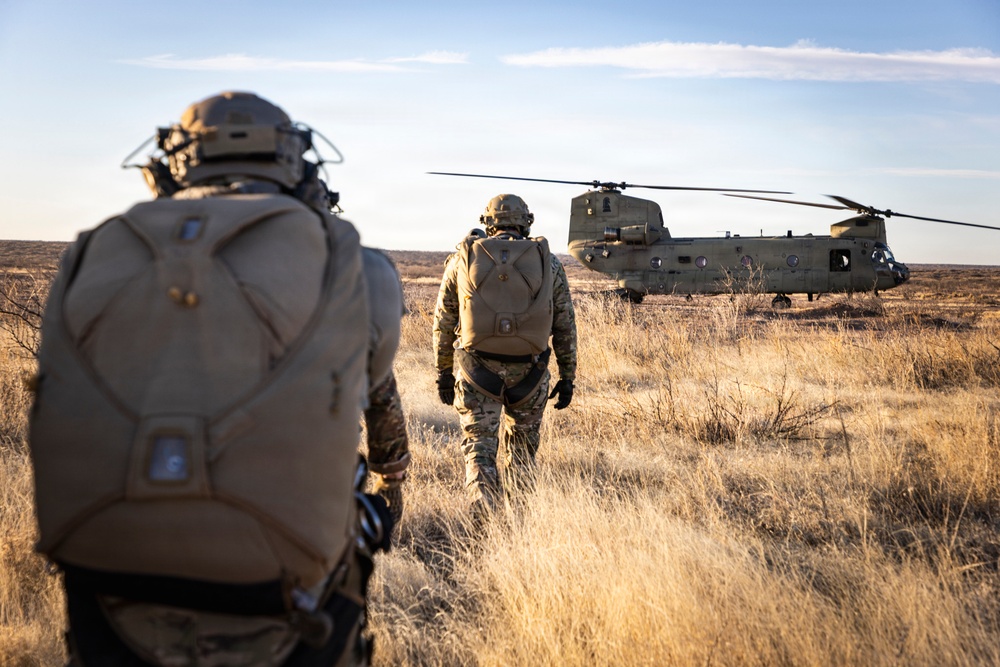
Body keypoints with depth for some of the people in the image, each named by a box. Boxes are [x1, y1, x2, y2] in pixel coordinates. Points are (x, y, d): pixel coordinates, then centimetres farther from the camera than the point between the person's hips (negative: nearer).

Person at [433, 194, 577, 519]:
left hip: (476, 370, -1)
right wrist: (567, 376, 12)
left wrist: (444, 372, 14)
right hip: (528, 372, 1)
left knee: (479, 447, 5)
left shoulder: (463, 258, 3)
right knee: (522, 445, 20)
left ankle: (485, 518, -10)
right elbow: (565, 325, 5)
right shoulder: (548, 263, 4)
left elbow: (443, 321, 6)